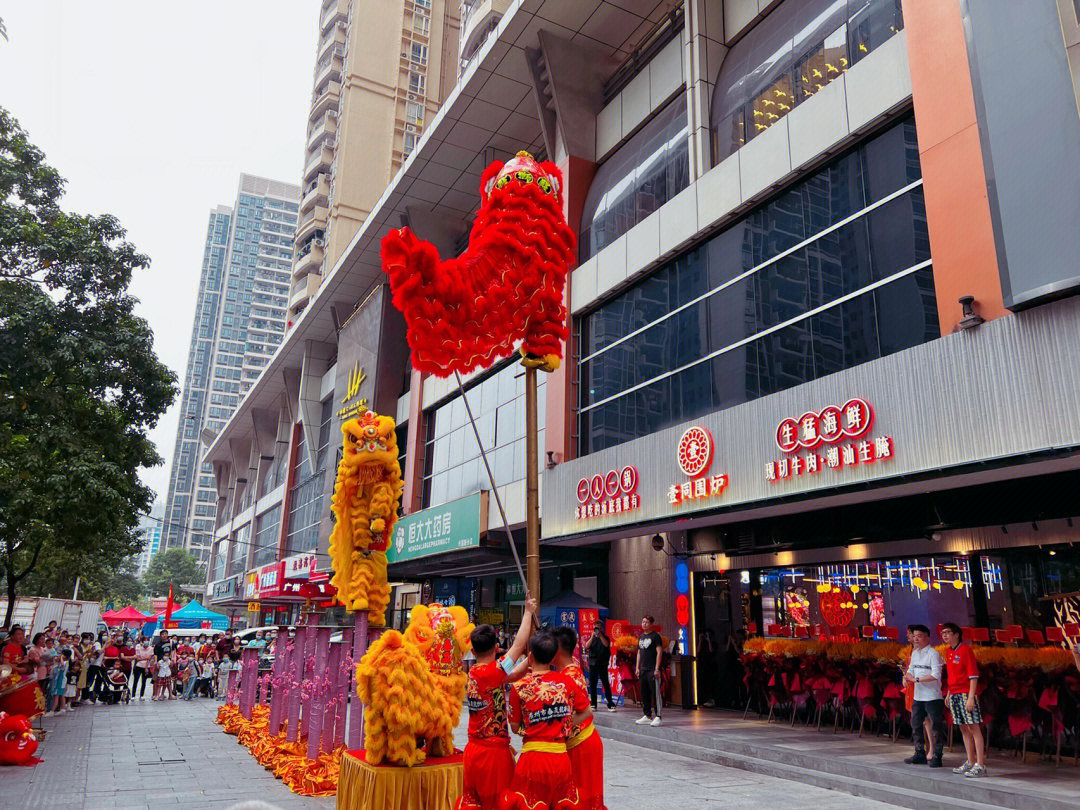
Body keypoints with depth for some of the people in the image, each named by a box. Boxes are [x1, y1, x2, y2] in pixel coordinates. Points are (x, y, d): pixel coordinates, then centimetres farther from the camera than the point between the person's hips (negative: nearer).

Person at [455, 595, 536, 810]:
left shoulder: (472, 674, 4)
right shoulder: (491, 672, -20)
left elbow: (511, 676, 11)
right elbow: (518, 645, -17)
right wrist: (529, 612, -8)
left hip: (473, 750, 8)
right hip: (494, 752, -8)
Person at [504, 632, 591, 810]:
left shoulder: (519, 687, -6)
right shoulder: (566, 682, 0)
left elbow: (515, 727, 1)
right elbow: (587, 712, 9)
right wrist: (561, 726, 10)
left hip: (532, 758, -2)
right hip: (561, 758, 3)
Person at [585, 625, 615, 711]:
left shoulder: (605, 638, 5)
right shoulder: (592, 638, 12)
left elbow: (606, 644, -16)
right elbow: (587, 646, -6)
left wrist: (600, 635, -20)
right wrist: (593, 636, -16)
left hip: (602, 664, -3)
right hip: (592, 664, 3)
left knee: (606, 684, -4)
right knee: (592, 684, 3)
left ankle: (610, 705, 0)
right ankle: (593, 705, 11)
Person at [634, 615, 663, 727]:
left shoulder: (655, 636, -5)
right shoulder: (641, 637, 16)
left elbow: (659, 652, -10)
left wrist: (657, 669, -15)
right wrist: (637, 668, 15)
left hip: (652, 670, -7)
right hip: (643, 670, 7)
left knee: (655, 693, -6)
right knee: (644, 694, 10)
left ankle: (658, 717, -2)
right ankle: (647, 716, 19)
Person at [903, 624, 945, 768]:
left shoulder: (933, 653, -12)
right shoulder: (915, 653, 12)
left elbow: (936, 675, -19)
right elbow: (911, 670, 17)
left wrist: (917, 679, -18)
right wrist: (907, 676, -5)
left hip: (932, 697, -8)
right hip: (918, 696, 8)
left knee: (936, 727, 0)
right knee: (916, 725, 14)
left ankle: (937, 756, 9)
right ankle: (920, 754, 25)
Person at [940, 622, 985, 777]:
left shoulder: (965, 650, -9)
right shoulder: (948, 652, 14)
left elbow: (973, 675, -13)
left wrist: (971, 697, -18)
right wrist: (949, 694, 17)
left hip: (966, 694, -8)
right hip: (954, 695, 8)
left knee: (974, 729, -6)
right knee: (964, 729, 12)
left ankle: (980, 765, -4)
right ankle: (970, 763, 19)